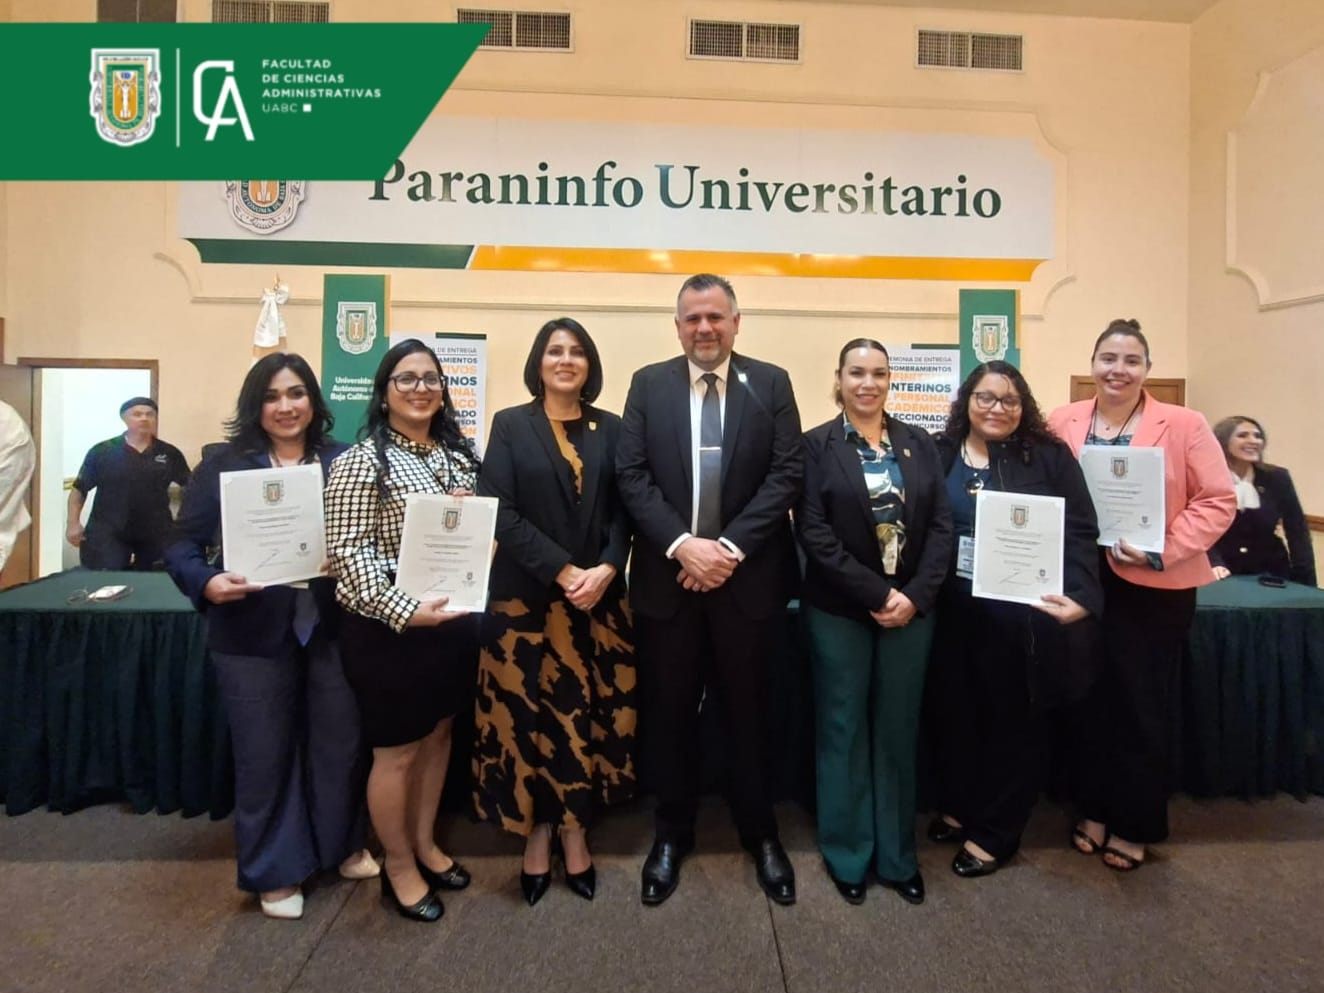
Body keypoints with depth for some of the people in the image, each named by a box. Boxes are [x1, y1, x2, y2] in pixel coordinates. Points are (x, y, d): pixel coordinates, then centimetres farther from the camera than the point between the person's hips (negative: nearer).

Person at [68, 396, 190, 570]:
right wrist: (73, 523, -3)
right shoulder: (102, 451, -1)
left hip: (155, 534, 2)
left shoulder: (170, 453, 2)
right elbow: (79, 489, 4)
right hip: (108, 535, -1)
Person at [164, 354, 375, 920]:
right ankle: (274, 871, 34)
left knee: (341, 743, 15)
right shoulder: (224, 464, -3)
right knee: (264, 754, 13)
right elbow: (183, 545, -3)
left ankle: (343, 846, 40)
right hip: (253, 635, -1)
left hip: (334, 630, 2)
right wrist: (209, 583, -21)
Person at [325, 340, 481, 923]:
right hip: (388, 628, -7)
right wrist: (405, 610, -28)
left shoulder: (456, 454, 8)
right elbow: (346, 551, -19)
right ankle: (399, 867, 30)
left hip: (451, 620, 7)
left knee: (438, 735, 20)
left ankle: (425, 844, 40)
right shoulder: (363, 460, -13)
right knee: (397, 751, 9)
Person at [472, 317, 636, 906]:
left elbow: (623, 510, 4)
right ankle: (536, 835, 22)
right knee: (530, 719, 5)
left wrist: (605, 570, -13)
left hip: (599, 598, 2)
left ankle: (575, 833, 24)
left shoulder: (610, 428, 8)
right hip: (526, 598, -2)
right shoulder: (510, 425, 1)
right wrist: (563, 572, -16)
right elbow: (500, 513, -8)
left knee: (588, 718, 8)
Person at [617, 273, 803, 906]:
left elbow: (788, 473, -5)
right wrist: (682, 544, -15)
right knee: (668, 712, 12)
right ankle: (672, 833, 33)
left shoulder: (771, 383, 3)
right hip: (667, 575, 1)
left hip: (748, 576, 0)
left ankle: (761, 834, 33)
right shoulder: (648, 384, 5)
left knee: (748, 711, 12)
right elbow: (631, 475, -3)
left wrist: (731, 546, -14)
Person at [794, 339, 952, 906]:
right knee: (844, 730, 8)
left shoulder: (919, 444, 7)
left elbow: (942, 525, 2)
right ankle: (847, 855, 26)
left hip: (911, 608, 3)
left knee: (898, 732, 12)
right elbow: (813, 532, -12)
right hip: (839, 611, -3)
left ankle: (897, 855, 29)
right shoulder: (816, 446, -4)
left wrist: (915, 595, -10)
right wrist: (876, 593, -15)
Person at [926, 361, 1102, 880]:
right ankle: (958, 807, 37)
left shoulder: (1050, 457, -2)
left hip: (1022, 616, -2)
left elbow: (1078, 532, -8)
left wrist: (1080, 596, -22)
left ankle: (994, 833, 30)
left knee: (1012, 720, 11)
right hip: (953, 614, 2)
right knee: (952, 714, 12)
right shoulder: (939, 455, 3)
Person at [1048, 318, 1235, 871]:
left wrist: (1164, 550, -19)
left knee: (1142, 707, 10)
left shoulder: (1183, 426, -6)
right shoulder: (1061, 424, 2)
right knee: (1090, 702, 13)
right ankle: (1096, 811, 32)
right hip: (1080, 584, 3)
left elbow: (1217, 501, -8)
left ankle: (1135, 827, 28)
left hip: (1154, 589, -2)